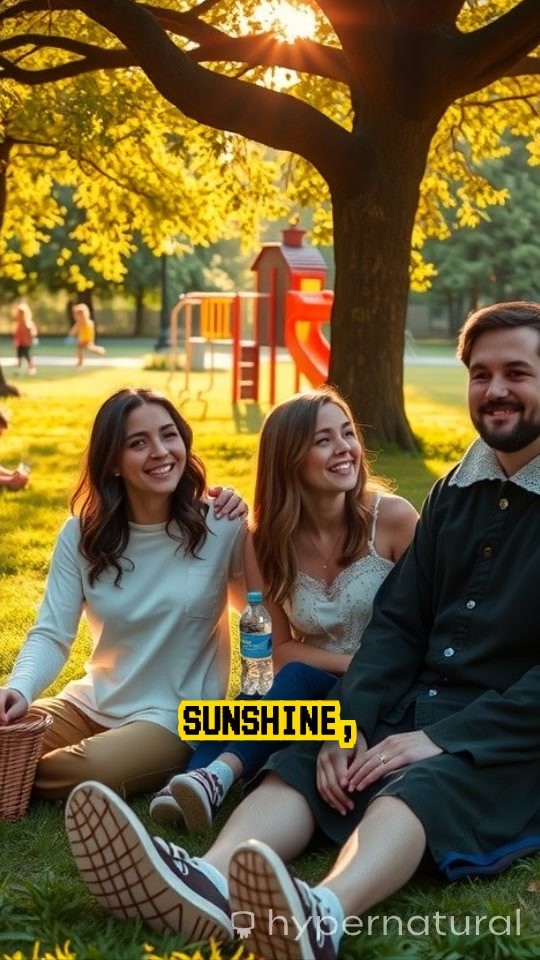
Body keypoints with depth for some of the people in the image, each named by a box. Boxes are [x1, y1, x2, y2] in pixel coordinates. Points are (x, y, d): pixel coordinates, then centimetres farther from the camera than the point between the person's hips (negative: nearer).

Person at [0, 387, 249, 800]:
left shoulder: (219, 527, -9)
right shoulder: (81, 534, -2)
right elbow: (51, 633, -7)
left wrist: (248, 533, -15)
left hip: (176, 717, -3)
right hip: (91, 704, 3)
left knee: (85, 772, -27)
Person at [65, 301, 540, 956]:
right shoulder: (455, 491, 14)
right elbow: (398, 623, 8)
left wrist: (444, 741, -21)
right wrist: (350, 725, -8)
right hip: (421, 705, 6)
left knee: (420, 786, -35)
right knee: (304, 761, -21)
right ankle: (207, 889, -49)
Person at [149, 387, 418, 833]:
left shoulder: (393, 518, -11)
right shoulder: (273, 538, 0)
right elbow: (283, 651, 4)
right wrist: (354, 664, -12)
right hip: (310, 698, 3)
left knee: (298, 680, -32)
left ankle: (217, 778, -49)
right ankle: (192, 788, -51)